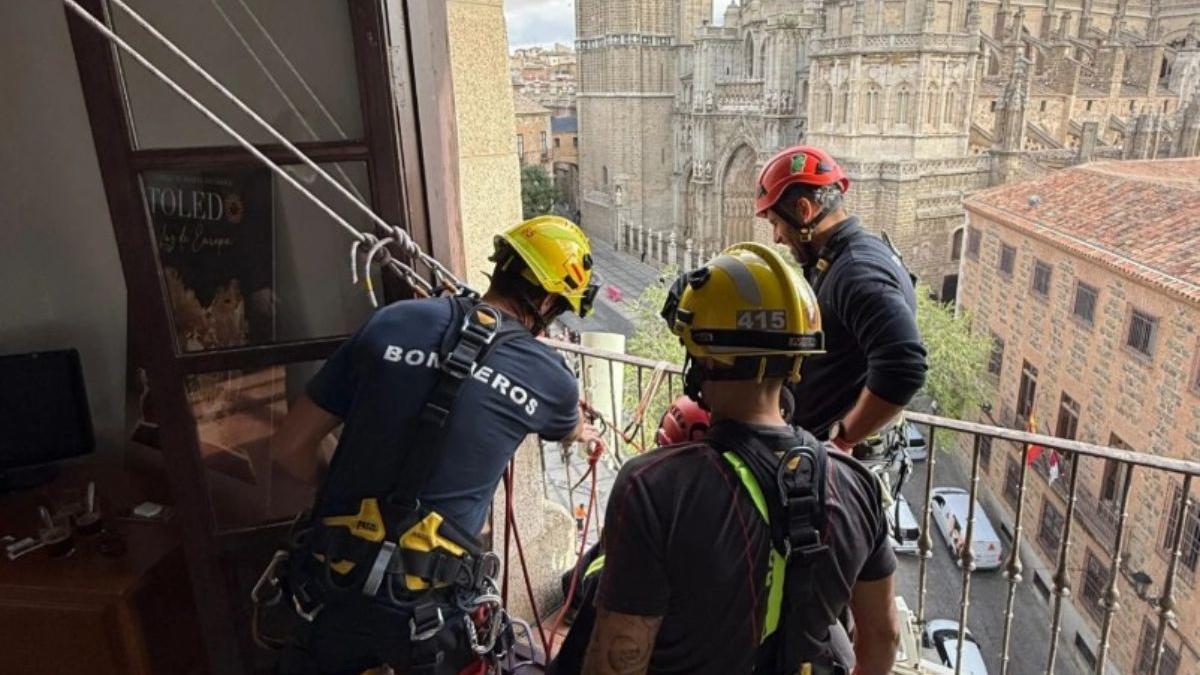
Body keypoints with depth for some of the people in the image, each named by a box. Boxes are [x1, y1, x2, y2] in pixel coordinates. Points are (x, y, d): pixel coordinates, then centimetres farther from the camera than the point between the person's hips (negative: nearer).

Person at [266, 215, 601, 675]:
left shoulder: (392, 322, -5)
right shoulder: (548, 376, -6)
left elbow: (289, 447, 1)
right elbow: (571, 430, 21)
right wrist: (584, 433, 44)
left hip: (333, 589, 2)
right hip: (430, 611, -1)